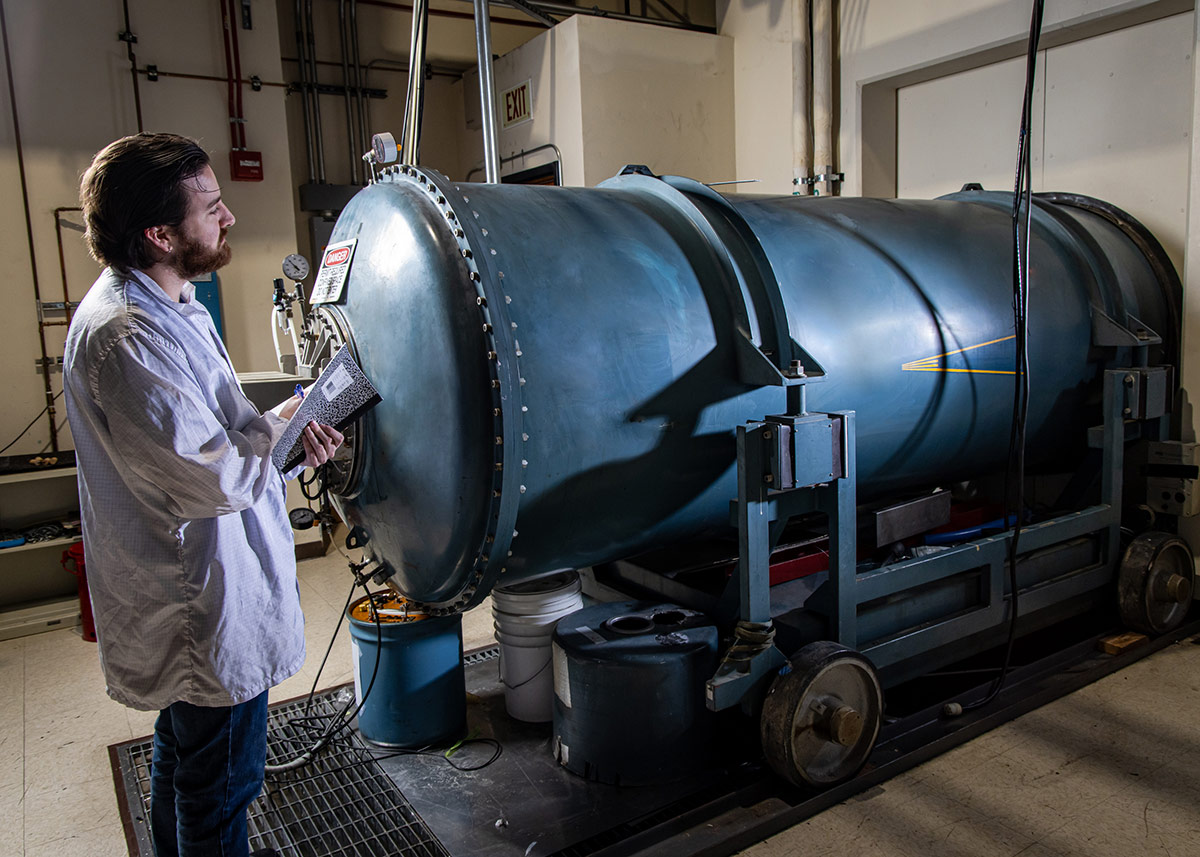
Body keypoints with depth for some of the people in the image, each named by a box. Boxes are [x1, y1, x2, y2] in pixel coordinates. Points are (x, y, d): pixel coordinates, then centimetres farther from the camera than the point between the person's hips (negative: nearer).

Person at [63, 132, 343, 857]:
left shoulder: (165, 304, 7)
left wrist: (282, 435, -4)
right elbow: (215, 481, -29)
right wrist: (291, 420, -14)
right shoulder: (126, 337, -28)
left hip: (189, 594, 11)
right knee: (220, 787, 11)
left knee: (184, 756, 30)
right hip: (207, 612, -11)